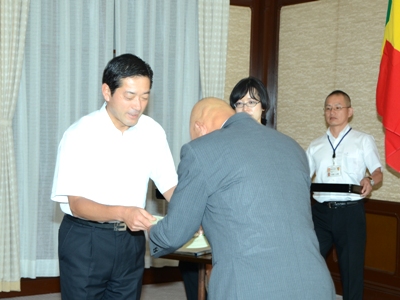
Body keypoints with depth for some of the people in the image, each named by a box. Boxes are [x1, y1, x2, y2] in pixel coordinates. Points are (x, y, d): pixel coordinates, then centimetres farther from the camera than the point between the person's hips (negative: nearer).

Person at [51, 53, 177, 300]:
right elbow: (76, 203, -19)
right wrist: (122, 213, -36)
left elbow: (170, 185, -1)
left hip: (131, 237, 4)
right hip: (85, 239, -4)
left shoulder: (152, 131, -4)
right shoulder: (80, 134, -17)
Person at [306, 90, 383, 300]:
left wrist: (369, 180, -20)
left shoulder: (363, 141, 6)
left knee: (351, 267, 3)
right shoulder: (316, 146, 15)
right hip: (321, 211, 3)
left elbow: (378, 173, 2)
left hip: (350, 211, -3)